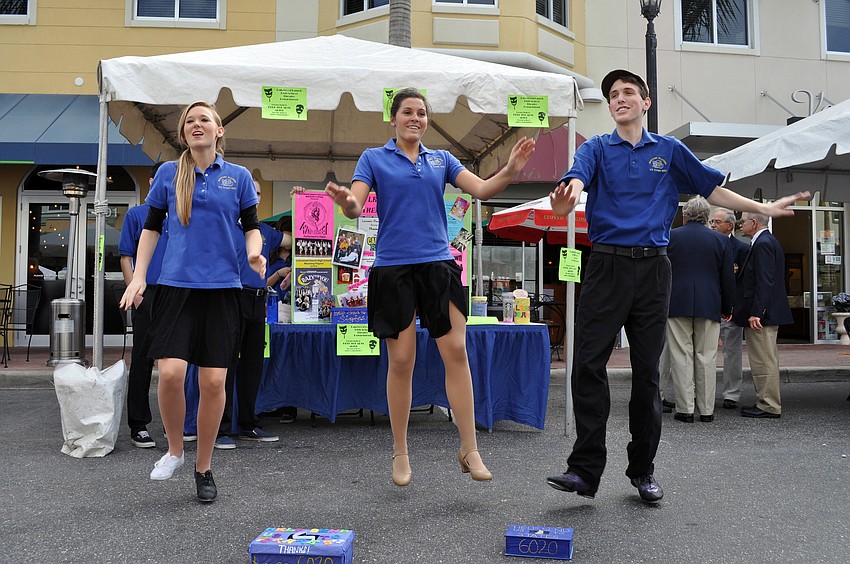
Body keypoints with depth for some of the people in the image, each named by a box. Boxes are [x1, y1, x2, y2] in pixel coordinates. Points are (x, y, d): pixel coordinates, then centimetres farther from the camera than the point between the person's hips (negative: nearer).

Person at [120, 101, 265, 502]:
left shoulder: (238, 176, 7)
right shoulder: (168, 174, 8)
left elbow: (251, 227, 11)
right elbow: (151, 227, 12)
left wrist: (254, 253, -11)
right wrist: (138, 277, 4)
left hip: (222, 287, 0)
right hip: (176, 284, 0)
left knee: (214, 381, -1)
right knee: (171, 373, -15)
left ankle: (203, 468, 17)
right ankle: (174, 450, 14)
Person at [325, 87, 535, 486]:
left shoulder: (441, 159, 14)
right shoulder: (374, 159, 7)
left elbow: (481, 189, 3)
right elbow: (355, 207, -5)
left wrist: (510, 171, -15)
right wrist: (344, 200, -28)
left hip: (438, 263, 2)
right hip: (393, 266, -2)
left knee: (456, 352, -6)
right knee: (401, 361, 0)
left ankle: (469, 450, 2)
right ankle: (400, 454, 15)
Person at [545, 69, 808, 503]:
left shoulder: (669, 150, 15)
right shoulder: (596, 148, 8)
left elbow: (711, 189, 21)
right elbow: (577, 177, -14)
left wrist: (765, 208, 17)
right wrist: (567, 197, -37)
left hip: (652, 268, 2)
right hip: (606, 266, -1)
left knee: (647, 372, 6)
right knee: (588, 365, -9)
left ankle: (643, 469, 17)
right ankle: (585, 468, -3)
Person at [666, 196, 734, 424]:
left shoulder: (670, 237, 1)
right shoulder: (720, 240, 5)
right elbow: (728, 278, 6)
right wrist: (727, 308, 15)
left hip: (677, 305, -1)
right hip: (709, 306, 1)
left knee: (681, 357, 2)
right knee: (706, 358, 6)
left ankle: (685, 409, 2)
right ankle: (707, 410, 11)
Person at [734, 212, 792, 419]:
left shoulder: (763, 244, -15)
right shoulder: (768, 241, 17)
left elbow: (764, 282, -22)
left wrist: (756, 313, -24)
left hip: (761, 314, -11)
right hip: (767, 313, 11)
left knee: (764, 361, -5)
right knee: (767, 360, 15)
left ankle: (769, 407, 1)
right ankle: (767, 402, 23)